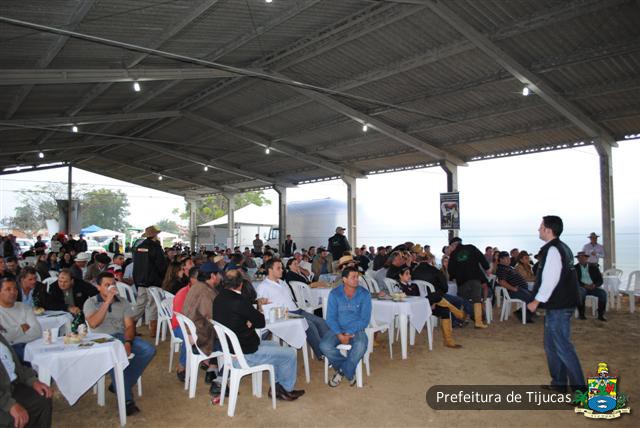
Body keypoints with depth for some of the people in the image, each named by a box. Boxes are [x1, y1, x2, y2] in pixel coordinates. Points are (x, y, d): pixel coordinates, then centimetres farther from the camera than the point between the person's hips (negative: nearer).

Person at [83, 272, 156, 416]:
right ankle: (126, 399, -27)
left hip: (122, 337, 4)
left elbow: (130, 326, 3)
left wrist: (128, 342, -17)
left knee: (149, 350, -21)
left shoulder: (123, 303, 14)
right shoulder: (91, 302, 6)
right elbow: (93, 324, -13)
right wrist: (107, 301, -17)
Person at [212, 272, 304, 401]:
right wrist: (259, 309, 6)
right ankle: (286, 389, 21)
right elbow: (261, 322, -13)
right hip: (246, 354, -10)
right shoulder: (239, 302, -27)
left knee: (273, 344, 27)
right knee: (291, 354, 0)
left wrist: (248, 322, -4)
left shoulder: (218, 299, 0)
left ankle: (277, 386, 30)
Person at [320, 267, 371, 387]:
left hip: (356, 330, -1)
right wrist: (340, 335, -20)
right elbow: (330, 318, -4)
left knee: (360, 345, -34)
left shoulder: (364, 294, -3)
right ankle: (349, 372, -4)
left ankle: (343, 371, -7)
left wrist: (349, 333, -18)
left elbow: (365, 319, -6)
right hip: (337, 329, 1)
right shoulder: (334, 294, -1)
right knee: (324, 346, -28)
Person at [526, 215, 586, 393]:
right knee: (552, 345, 18)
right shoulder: (562, 247, 12)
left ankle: (579, 388, 5)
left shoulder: (552, 250, -18)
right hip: (563, 302, 10)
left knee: (562, 346, -3)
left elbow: (549, 280, -23)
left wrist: (536, 301, -16)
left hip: (558, 306, -10)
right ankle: (558, 383, 28)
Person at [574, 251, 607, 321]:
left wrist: (594, 285, -15)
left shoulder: (593, 267, 12)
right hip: (582, 287, -2)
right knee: (580, 292, -36)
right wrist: (584, 285, -19)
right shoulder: (575, 268, 6)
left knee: (603, 293, -26)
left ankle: (600, 314, -16)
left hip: (593, 287, 3)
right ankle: (581, 314, -26)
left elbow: (600, 280, 7)